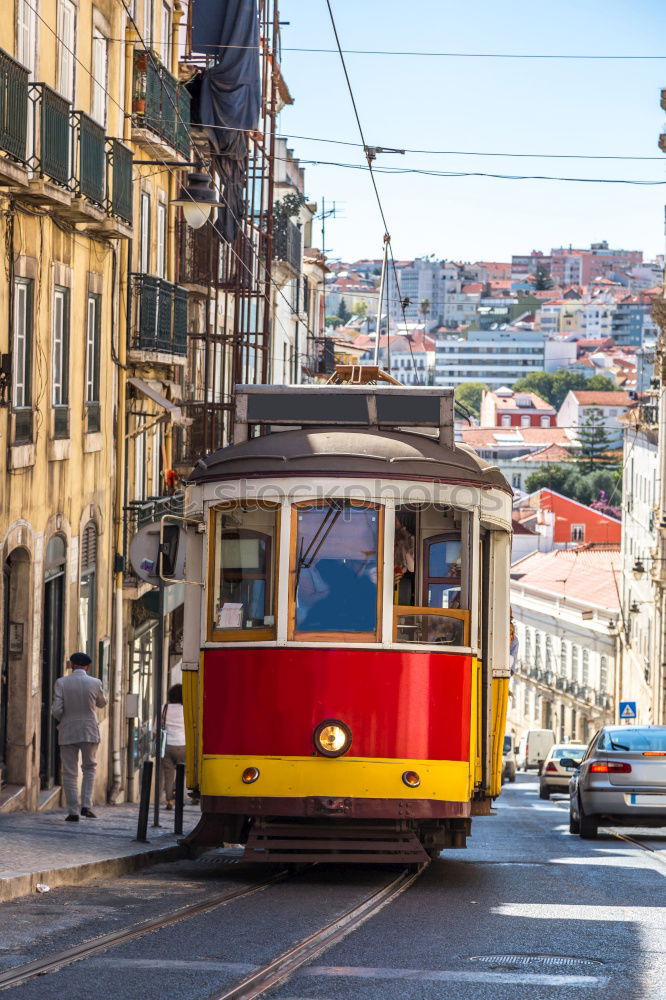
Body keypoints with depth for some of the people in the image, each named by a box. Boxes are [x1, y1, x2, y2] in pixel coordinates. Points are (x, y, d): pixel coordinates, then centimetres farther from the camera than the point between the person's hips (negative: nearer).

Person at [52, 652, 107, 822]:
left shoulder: (61, 683, -8)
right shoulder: (95, 683, -5)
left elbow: (57, 710, -13)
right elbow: (101, 703, 13)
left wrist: (61, 720, 10)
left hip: (68, 733, -1)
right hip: (90, 732, 1)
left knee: (70, 773, 6)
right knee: (89, 768, 18)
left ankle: (73, 812, 3)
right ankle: (86, 805, 3)